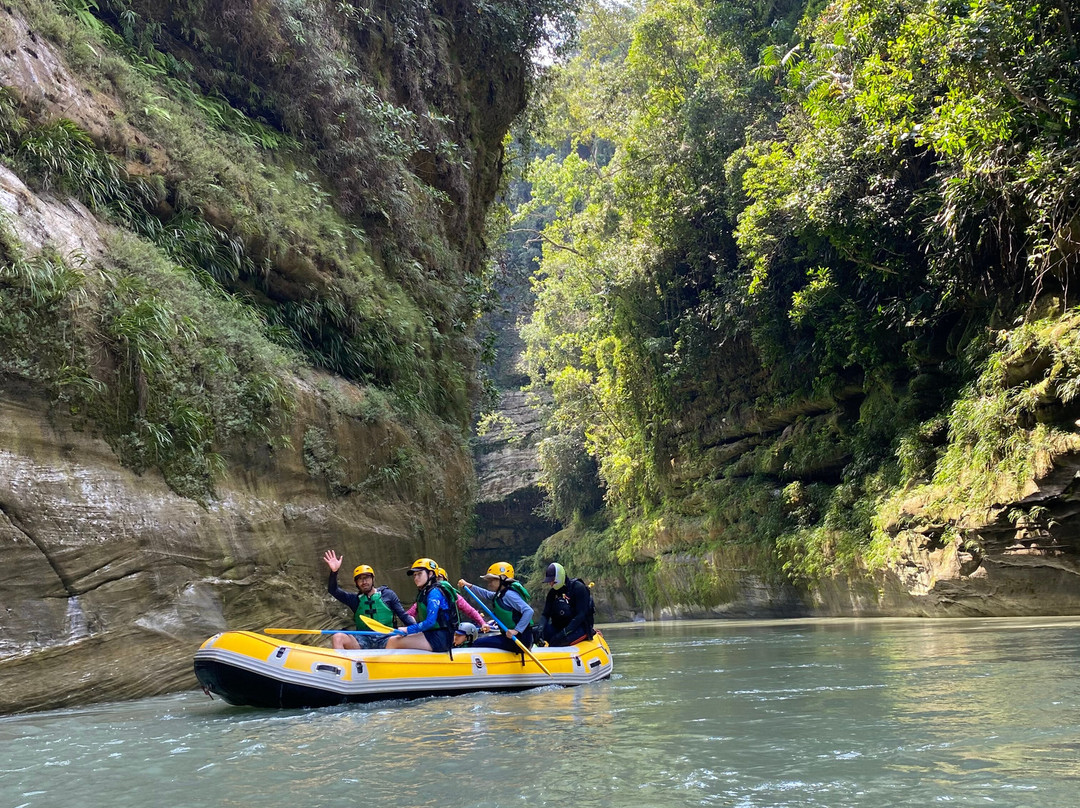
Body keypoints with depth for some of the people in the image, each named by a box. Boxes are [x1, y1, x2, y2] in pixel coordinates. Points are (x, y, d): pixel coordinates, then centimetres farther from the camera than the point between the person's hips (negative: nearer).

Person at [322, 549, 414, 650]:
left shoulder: (387, 594, 12)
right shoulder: (355, 600, 17)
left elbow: (404, 616, 9)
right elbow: (333, 590, 7)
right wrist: (334, 572, -11)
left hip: (385, 639, -2)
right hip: (363, 641, 2)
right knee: (337, 638, -24)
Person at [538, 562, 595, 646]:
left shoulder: (578, 588, -13)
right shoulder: (553, 592, 8)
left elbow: (581, 615, -19)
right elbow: (546, 614, 5)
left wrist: (565, 632, -27)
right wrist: (541, 629, -18)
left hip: (579, 627, -7)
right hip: (559, 626, 7)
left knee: (557, 641, -34)